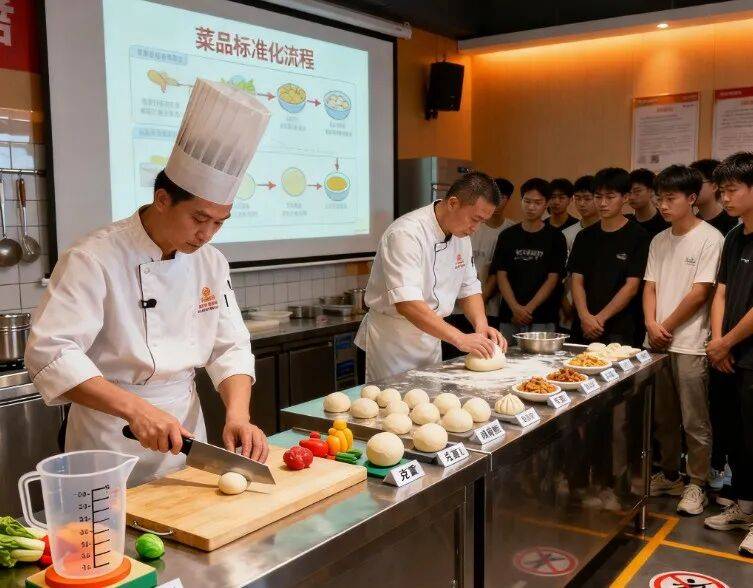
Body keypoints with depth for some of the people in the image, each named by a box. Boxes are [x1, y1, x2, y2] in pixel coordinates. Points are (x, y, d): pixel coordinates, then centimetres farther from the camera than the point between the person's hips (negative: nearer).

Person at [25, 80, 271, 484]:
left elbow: (230, 347, 1)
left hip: (186, 427, 6)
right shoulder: (95, 259, -18)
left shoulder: (211, 263, 1)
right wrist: (135, 408, -33)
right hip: (111, 440, -5)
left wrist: (238, 415, -16)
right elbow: (49, 352, -25)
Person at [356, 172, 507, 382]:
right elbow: (407, 304, -34)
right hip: (392, 339, -8)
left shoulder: (461, 235, 2)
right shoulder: (407, 233, -26)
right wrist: (460, 339, -35)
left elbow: (469, 288, 11)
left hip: (431, 336, 8)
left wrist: (481, 326, -8)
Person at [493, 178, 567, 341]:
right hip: (509, 317, 2)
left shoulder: (555, 237, 3)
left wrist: (529, 308, -10)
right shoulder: (508, 236, 9)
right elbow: (501, 276, 5)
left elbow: (553, 278, -1)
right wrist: (515, 308, -9)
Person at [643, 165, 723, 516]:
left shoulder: (709, 238, -7)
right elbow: (650, 288, 10)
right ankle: (668, 476, 27)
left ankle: (696, 484, 14)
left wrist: (667, 328, -8)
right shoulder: (659, 241, 12)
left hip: (690, 344, -6)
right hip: (657, 342, 6)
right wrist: (652, 325, -6)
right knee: (663, 418, 14)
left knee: (694, 422, 1)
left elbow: (700, 293, -11)